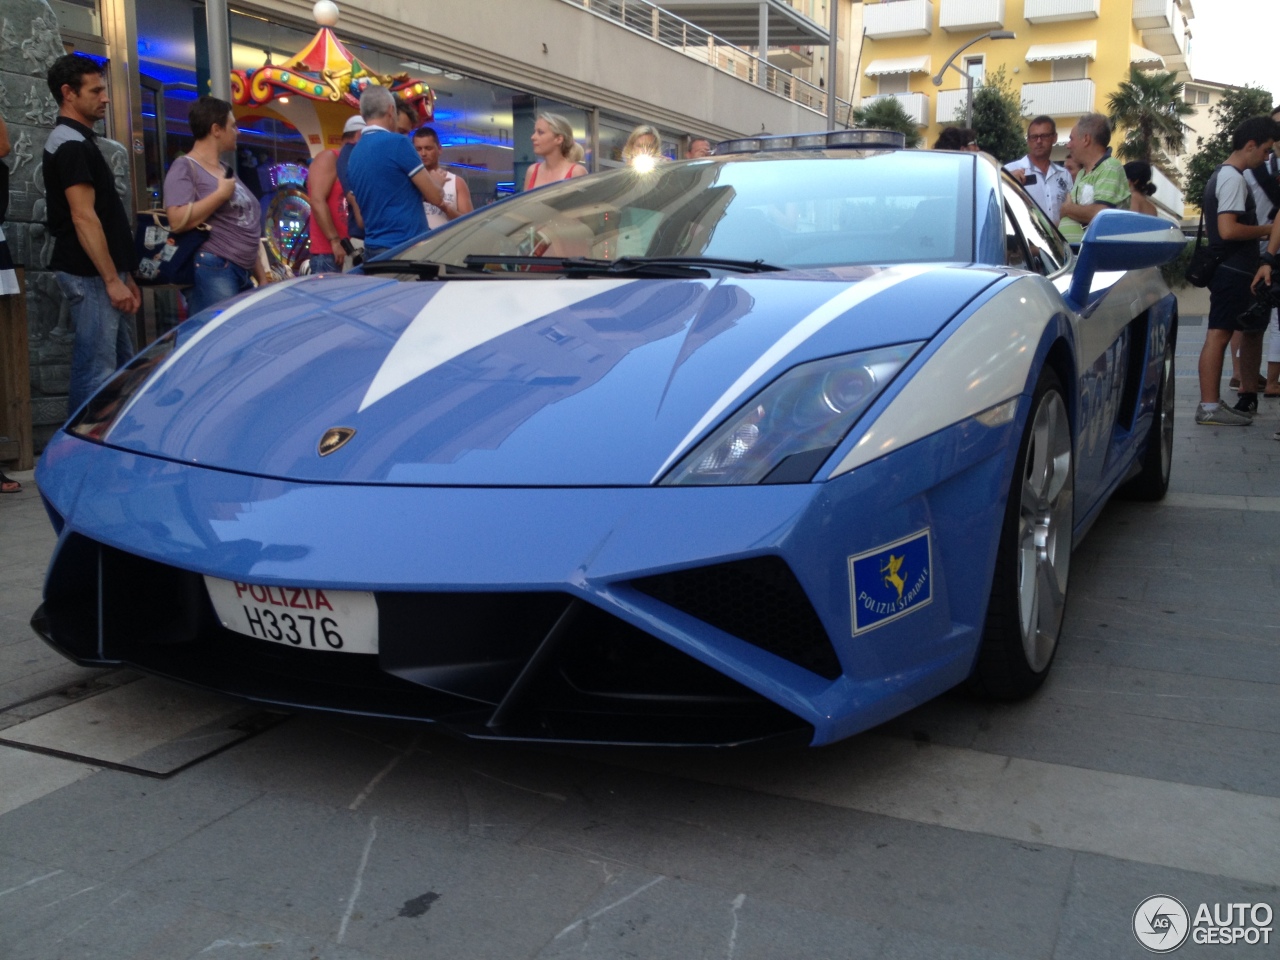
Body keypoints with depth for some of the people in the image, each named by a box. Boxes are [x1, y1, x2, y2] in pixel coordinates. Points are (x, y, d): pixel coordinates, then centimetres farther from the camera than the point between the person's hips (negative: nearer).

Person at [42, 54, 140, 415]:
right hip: (90, 275, -10)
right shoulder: (70, 144, -12)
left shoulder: (81, 141, 19)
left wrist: (124, 274, 20)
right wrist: (112, 279, -21)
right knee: (97, 371, -9)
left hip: (102, 273, 10)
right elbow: (84, 218, -19)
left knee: (120, 367, 13)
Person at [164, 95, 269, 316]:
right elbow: (178, 221, -19)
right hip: (212, 272, -9)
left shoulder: (227, 170, 22)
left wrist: (262, 277, 18)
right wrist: (221, 194, -14)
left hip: (243, 275, 9)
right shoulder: (185, 168, -4)